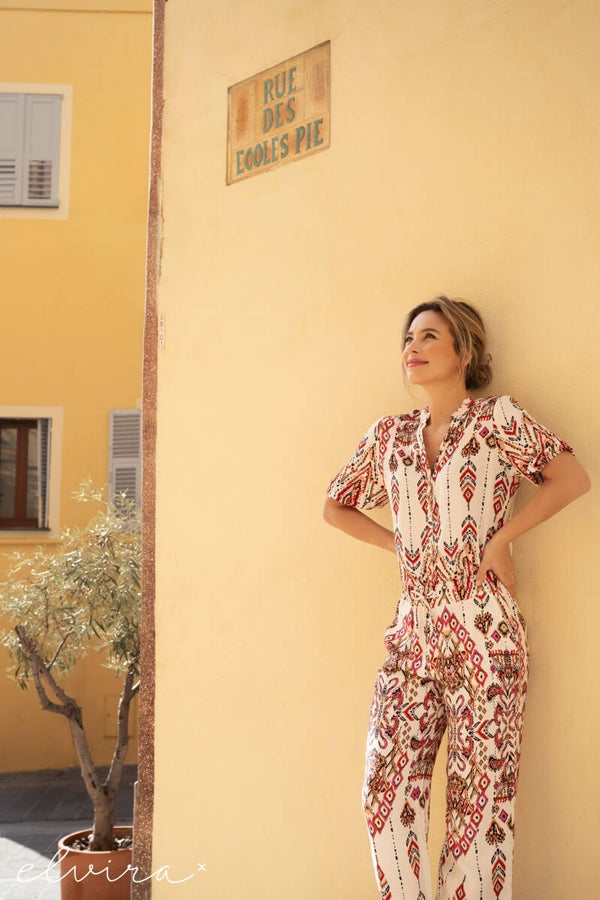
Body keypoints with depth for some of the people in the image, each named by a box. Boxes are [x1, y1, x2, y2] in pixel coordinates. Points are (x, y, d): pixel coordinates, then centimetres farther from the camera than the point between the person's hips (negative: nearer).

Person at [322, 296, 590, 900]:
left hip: (483, 636, -4)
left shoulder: (500, 419, -1)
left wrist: (500, 538, -9)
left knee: (481, 795, 1)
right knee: (387, 788, -1)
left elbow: (572, 477, -8)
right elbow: (335, 507, 21)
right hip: (413, 636, 4)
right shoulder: (388, 435, 11)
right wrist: (399, 546, 8)